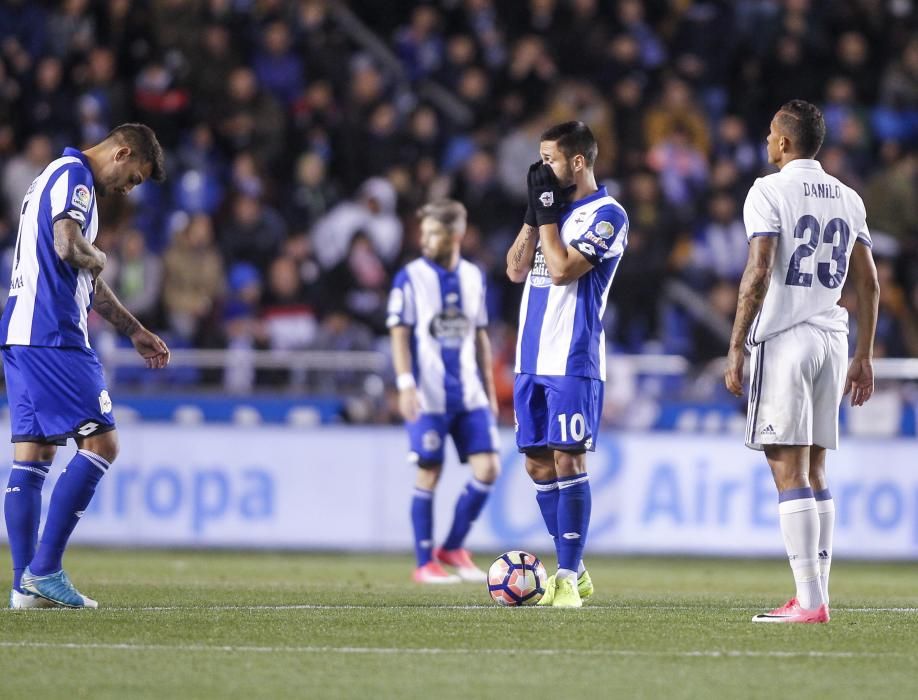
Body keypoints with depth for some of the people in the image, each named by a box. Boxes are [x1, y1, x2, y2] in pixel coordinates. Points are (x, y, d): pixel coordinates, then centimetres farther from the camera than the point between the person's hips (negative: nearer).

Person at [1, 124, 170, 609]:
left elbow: (86, 281, 33)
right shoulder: (74, 175, -7)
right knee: (100, 443, -10)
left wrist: (135, 332, 36)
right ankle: (44, 569, -12)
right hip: (51, 335, -10)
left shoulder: (62, 177, 25)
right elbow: (67, 246, -25)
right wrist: (97, 257, -3)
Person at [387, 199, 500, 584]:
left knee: (487, 469, -3)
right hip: (429, 395, -4)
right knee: (429, 475, -2)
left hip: (470, 394, 4)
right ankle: (425, 563, 8)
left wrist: (489, 391, 16)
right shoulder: (410, 278, -3)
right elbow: (400, 336, -6)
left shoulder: (473, 277, 10)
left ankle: (453, 548, 14)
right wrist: (406, 385, -16)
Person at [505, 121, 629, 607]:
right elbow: (516, 269, 11)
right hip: (532, 359, 8)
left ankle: (568, 576, -7)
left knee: (566, 460, -10)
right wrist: (534, 213, 2)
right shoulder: (553, 208, 17)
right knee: (538, 465, 8)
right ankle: (573, 570, 16)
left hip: (572, 361, -8)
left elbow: (562, 270, -18)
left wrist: (547, 214, -9)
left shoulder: (605, 215, -8)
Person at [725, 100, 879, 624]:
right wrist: (864, 356, 19)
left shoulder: (770, 192, -7)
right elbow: (869, 283, 13)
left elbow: (759, 274, -15)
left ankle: (810, 601, -14)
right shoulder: (848, 199, 13)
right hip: (832, 338, 7)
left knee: (789, 469, -8)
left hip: (784, 338, -7)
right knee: (815, 470, 12)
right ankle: (817, 595, 11)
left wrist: (737, 347, -11)